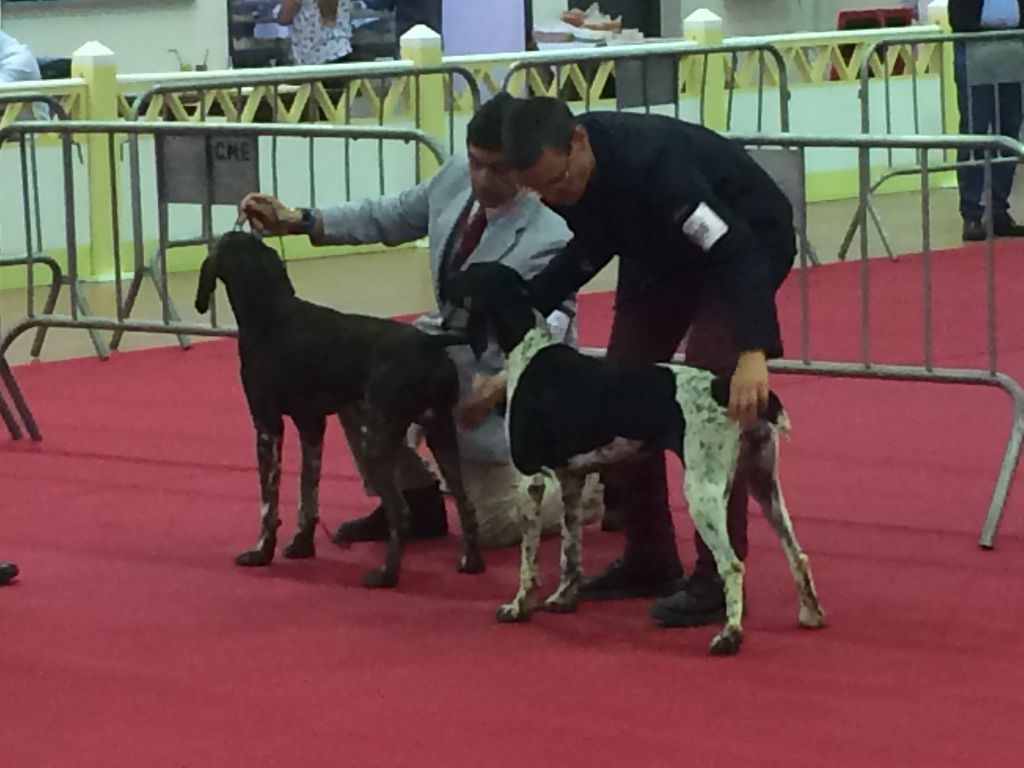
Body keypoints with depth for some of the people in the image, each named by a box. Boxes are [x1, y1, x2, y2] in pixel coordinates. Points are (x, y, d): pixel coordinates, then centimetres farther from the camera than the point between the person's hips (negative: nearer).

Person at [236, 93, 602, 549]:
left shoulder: (549, 240, -34)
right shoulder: (457, 177, -13)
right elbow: (393, 217, 1)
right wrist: (299, 222, -7)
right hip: (446, 346, 7)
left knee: (495, 525, 0)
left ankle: (597, 485, 27)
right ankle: (414, 498, 13)